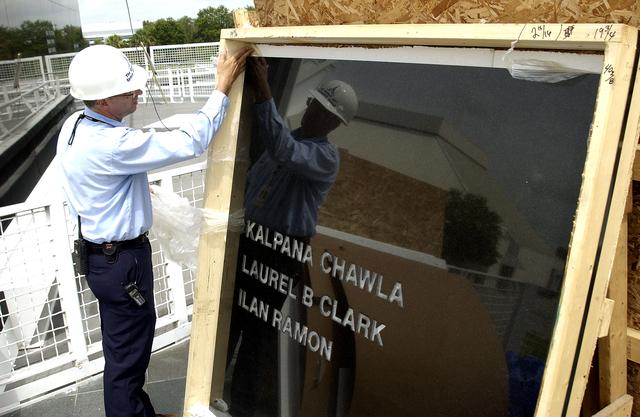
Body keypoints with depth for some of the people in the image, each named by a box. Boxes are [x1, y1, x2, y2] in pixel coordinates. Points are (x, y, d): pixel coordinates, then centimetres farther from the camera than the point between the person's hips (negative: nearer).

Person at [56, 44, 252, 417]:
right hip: (122, 261, -10)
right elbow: (189, 143, -29)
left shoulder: (74, 124, -1)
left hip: (101, 253, 10)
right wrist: (223, 87, -22)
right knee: (127, 352, 9)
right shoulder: (111, 146, -31)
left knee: (124, 346, 25)